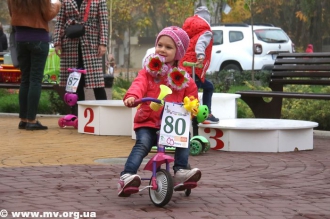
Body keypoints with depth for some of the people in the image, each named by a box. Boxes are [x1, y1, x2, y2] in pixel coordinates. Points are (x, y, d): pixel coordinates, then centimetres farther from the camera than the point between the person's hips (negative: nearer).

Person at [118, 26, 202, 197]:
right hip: (148, 121, -2)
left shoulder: (182, 77, 10)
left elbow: (191, 94, 13)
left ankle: (181, 171, -12)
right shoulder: (148, 70, 4)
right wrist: (132, 96, -37)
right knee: (142, 143, -26)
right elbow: (139, 84, -16)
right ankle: (126, 177, -31)